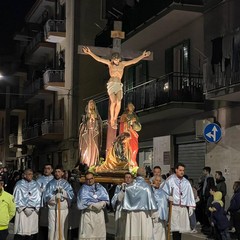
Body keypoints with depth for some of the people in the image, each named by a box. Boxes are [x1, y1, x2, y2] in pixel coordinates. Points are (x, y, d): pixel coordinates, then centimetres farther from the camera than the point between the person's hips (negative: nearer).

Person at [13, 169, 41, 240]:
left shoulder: (36, 184, 10)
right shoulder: (19, 184, 2)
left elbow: (38, 197, 10)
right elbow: (16, 198, 0)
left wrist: (35, 208, -2)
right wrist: (24, 208, -7)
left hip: (33, 211, 3)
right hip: (22, 210, -2)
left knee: (32, 231, 0)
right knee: (21, 231, -8)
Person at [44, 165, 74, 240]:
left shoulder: (66, 184, 8)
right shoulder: (50, 183, 8)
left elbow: (71, 195, -3)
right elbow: (46, 196, -1)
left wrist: (63, 192, -17)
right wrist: (55, 197, -16)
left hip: (63, 209, 0)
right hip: (52, 208, 0)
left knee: (63, 228, 0)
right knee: (52, 228, -1)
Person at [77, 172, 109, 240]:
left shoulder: (100, 187, 10)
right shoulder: (83, 189, 1)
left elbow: (106, 199, 3)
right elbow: (83, 202, -10)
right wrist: (98, 204, -10)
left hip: (99, 213, 3)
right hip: (88, 214, -3)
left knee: (99, 232, 3)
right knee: (87, 234, -6)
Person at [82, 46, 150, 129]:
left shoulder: (123, 64, 17)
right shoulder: (109, 63, 12)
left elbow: (134, 61, 19)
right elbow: (98, 59, 6)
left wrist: (142, 56, 16)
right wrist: (90, 53, -2)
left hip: (119, 85, 2)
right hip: (111, 84, -2)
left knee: (118, 102, -21)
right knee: (113, 101, -22)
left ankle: (115, 119, -9)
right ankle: (112, 120, -11)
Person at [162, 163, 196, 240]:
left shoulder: (186, 182, 10)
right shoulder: (170, 180, -1)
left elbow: (190, 195, 11)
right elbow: (164, 193, 1)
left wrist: (191, 207, 6)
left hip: (183, 208, 4)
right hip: (173, 207, -4)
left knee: (181, 227, 6)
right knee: (175, 228, -8)